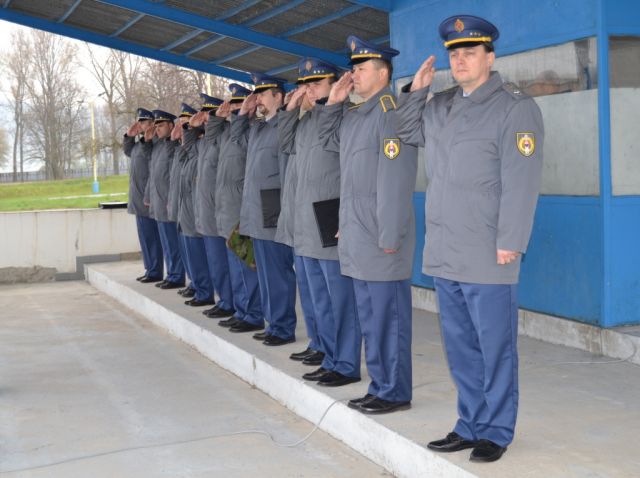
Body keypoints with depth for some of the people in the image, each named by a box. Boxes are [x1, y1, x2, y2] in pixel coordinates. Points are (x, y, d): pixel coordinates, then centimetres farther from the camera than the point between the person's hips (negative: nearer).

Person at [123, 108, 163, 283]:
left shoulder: (152, 143, -15)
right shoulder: (139, 142, 14)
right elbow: (127, 151, 30)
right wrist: (129, 136, 16)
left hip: (148, 199, -10)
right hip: (139, 199, 10)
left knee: (151, 236, -5)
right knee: (145, 236, 15)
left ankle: (155, 272, 1)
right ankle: (150, 269, 23)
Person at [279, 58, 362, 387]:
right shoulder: (305, 120, 14)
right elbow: (287, 145, 26)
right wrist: (290, 109, 18)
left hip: (332, 227, -9)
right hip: (306, 227, 9)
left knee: (341, 300, -2)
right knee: (319, 301, 16)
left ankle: (346, 365, 7)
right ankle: (329, 357, 27)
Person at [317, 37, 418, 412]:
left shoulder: (391, 112, -13)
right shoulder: (354, 114, 14)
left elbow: (397, 179, -19)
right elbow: (328, 140, 33)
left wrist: (389, 237, -20)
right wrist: (334, 102, 16)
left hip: (380, 239, -9)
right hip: (357, 236, 9)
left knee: (388, 316, -1)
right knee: (370, 317, 15)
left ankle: (395, 392, 8)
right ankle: (380, 387, 25)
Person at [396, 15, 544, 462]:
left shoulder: (516, 108, -7)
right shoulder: (440, 105, 14)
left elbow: (521, 182, -14)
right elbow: (407, 132, 31)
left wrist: (509, 243, -18)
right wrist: (416, 89, 14)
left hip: (487, 257, -7)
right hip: (444, 254, 7)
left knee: (495, 348, 3)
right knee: (460, 347, 14)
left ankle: (496, 431, 16)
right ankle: (471, 425, 26)